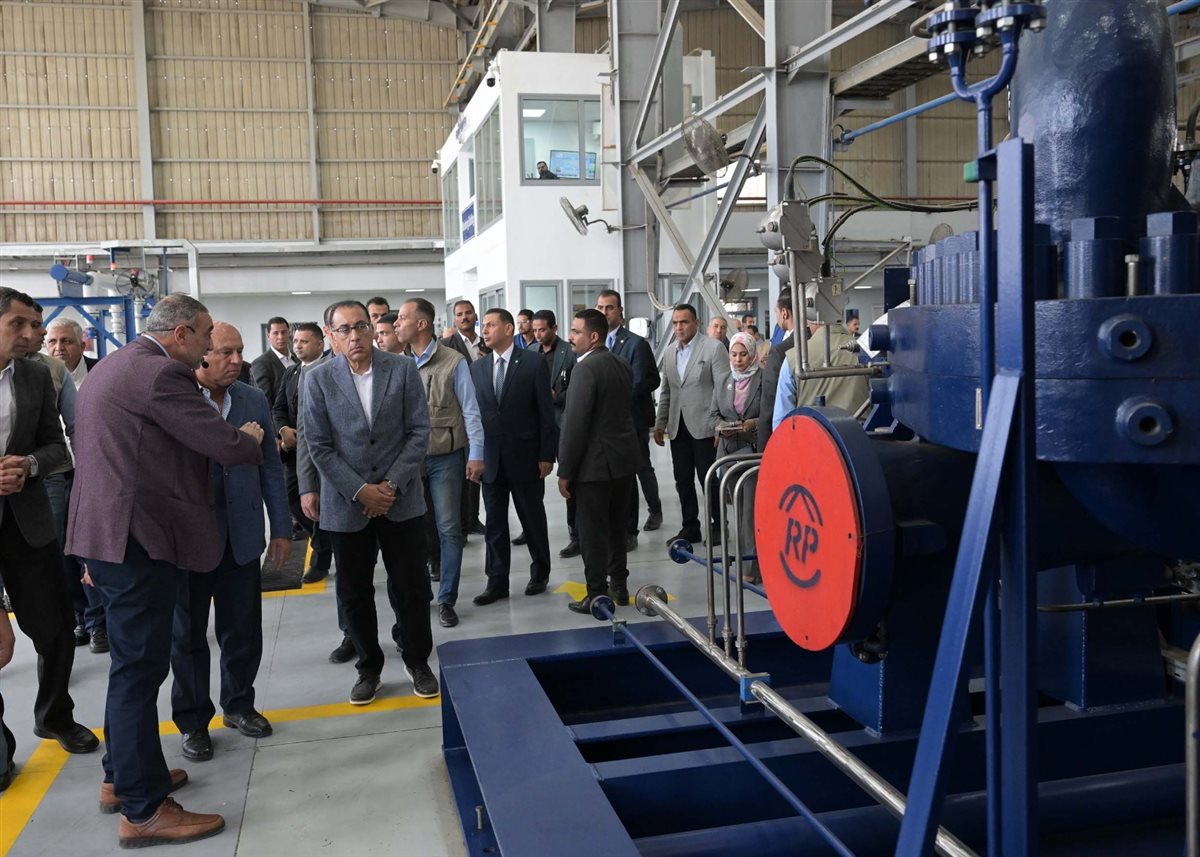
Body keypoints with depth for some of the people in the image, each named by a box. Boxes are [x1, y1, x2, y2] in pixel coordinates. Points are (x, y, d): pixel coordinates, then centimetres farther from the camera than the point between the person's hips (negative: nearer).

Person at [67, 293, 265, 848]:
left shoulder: (113, 366, 16)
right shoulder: (159, 374, -17)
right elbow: (228, 447, -18)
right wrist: (252, 439, 4)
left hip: (110, 534, 11)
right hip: (138, 537, -11)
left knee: (131, 662, 20)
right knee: (140, 667, -5)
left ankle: (121, 777, 32)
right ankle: (144, 811, 3)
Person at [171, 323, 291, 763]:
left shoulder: (255, 400, 3)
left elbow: (270, 468, 7)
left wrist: (281, 528, 5)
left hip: (241, 537, 3)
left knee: (243, 629, 12)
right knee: (188, 633, 12)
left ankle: (238, 704, 33)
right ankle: (193, 720, 28)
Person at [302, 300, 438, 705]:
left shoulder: (403, 369, -2)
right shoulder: (319, 380, -3)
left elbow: (419, 431, -3)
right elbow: (319, 446, -4)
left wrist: (392, 485, -10)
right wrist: (359, 490, -12)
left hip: (401, 500, 0)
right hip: (347, 504, 0)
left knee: (412, 586, 6)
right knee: (355, 593, 9)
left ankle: (418, 661, 25)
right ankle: (369, 668, 26)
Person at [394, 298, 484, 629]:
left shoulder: (453, 362, -6)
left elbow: (470, 411, -5)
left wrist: (476, 455, -10)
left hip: (446, 457, -3)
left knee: (449, 529, 3)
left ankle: (447, 600, 13)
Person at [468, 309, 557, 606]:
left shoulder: (533, 363, -5)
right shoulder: (477, 368, 7)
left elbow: (546, 412, -6)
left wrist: (546, 455, -9)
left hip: (525, 457, -3)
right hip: (490, 459, 3)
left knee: (533, 520, 10)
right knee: (494, 523, 8)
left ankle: (540, 574, 27)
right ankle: (497, 581, 17)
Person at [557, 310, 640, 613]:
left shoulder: (586, 369, -17)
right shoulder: (622, 366, 8)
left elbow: (575, 424, -19)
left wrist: (565, 472, -14)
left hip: (595, 463, -8)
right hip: (625, 461, 8)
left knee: (593, 533, 1)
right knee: (616, 528, 18)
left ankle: (597, 595, 6)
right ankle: (619, 586, 27)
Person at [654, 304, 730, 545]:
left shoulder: (713, 347, -5)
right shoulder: (670, 352, 14)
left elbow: (723, 388, -9)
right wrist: (660, 424, 14)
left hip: (704, 426, -6)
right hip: (678, 427, 6)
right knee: (683, 480, 9)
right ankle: (690, 528, 19)